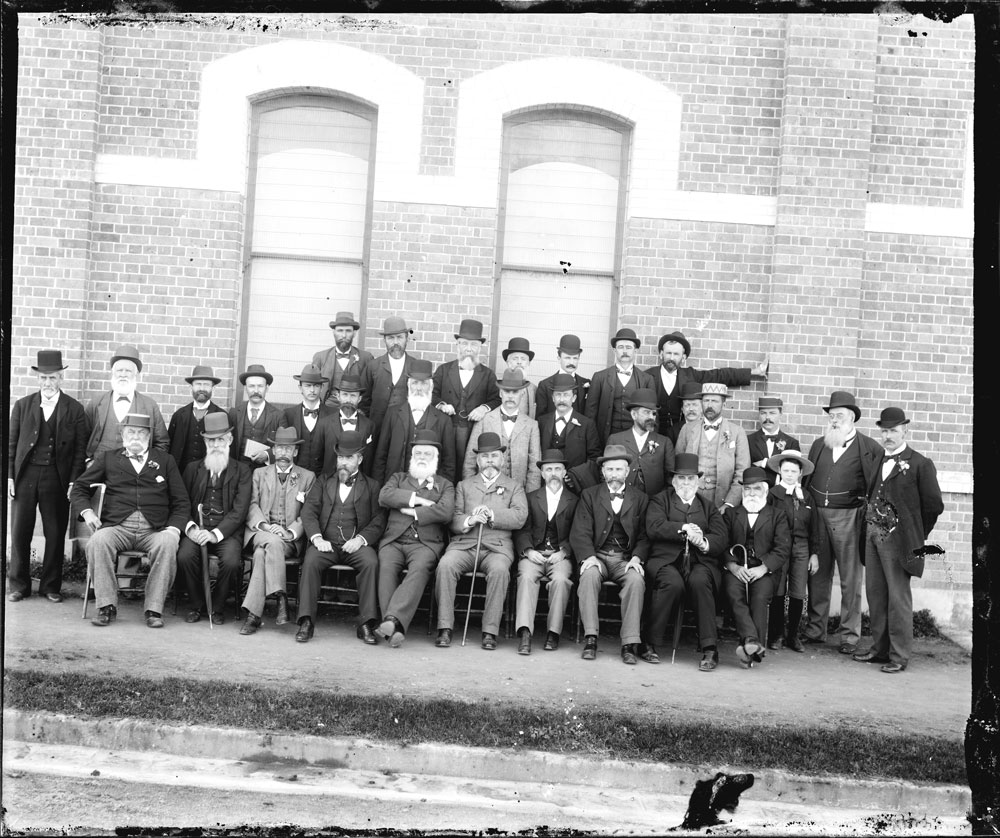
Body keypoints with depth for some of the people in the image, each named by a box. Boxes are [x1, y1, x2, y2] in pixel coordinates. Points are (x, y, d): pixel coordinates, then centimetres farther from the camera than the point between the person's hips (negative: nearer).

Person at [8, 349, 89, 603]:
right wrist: (9, 475, -1)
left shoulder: (75, 409, 3)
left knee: (55, 534, 3)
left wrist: (74, 481, -7)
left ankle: (50, 586, 14)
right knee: (19, 532, 5)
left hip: (57, 478, -1)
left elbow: (81, 448, 1)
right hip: (25, 476, 1)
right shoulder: (22, 406, 8)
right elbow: (11, 444, 8)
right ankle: (18, 585, 17)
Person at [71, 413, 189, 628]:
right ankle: (106, 607, -23)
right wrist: (86, 511, -1)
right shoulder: (107, 458, 21)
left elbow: (181, 502, 14)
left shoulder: (165, 460, 19)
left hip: (154, 529, 0)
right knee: (98, 541, -32)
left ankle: (154, 609, -27)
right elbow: (79, 489, 20)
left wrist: (174, 528, -4)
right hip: (117, 526, 1)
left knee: (167, 544, -34)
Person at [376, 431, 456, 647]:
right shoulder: (398, 478, 28)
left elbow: (446, 512, -1)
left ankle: (394, 619, -47)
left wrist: (413, 512, -2)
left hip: (425, 543, -1)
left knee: (420, 568, -35)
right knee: (387, 567, -31)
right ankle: (394, 629, -39)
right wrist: (417, 499, -2)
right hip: (394, 540, 1)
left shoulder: (445, 485, 22)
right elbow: (384, 496, 4)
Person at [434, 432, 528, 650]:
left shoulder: (514, 487, 18)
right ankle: (445, 628, -25)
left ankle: (490, 632, -29)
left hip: (497, 546, -1)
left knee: (499, 570, -35)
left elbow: (520, 517, 1)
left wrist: (492, 514, -11)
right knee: (445, 565, -30)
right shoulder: (464, 486, 23)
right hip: (464, 543, 1)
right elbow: (453, 520, 11)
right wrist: (469, 520, -10)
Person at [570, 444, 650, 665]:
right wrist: (588, 556, -17)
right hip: (597, 556, 0)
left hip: (626, 559, 0)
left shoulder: (640, 499, 14)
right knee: (589, 575, -33)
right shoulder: (589, 495, 12)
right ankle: (590, 639, -30)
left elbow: (644, 536, 7)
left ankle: (630, 644, -29)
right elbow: (580, 532, 2)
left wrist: (637, 558, -13)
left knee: (636, 579, -31)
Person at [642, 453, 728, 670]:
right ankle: (649, 644, -19)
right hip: (666, 560, -2)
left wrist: (704, 543, -14)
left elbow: (721, 540, 7)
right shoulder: (660, 500, 17)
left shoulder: (708, 507, 23)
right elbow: (653, 527, -4)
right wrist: (683, 528, -12)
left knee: (699, 581, -32)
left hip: (700, 561, 2)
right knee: (673, 583, -33)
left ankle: (710, 649, -28)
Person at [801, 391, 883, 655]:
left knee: (850, 580, 1)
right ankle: (815, 630, 19)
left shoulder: (870, 448, 0)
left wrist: (867, 511, -13)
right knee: (817, 576, 9)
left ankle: (850, 636, 9)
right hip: (816, 514, 4)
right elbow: (806, 479, 15)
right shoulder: (819, 444, 14)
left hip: (848, 517, -4)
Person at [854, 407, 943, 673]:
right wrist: (870, 527, 9)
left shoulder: (920, 464, -5)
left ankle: (900, 655, 4)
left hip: (896, 538, -6)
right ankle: (880, 648, 21)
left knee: (898, 597, -3)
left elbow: (933, 505, -3)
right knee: (875, 593, 11)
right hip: (872, 534, 6)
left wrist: (917, 535, 1)